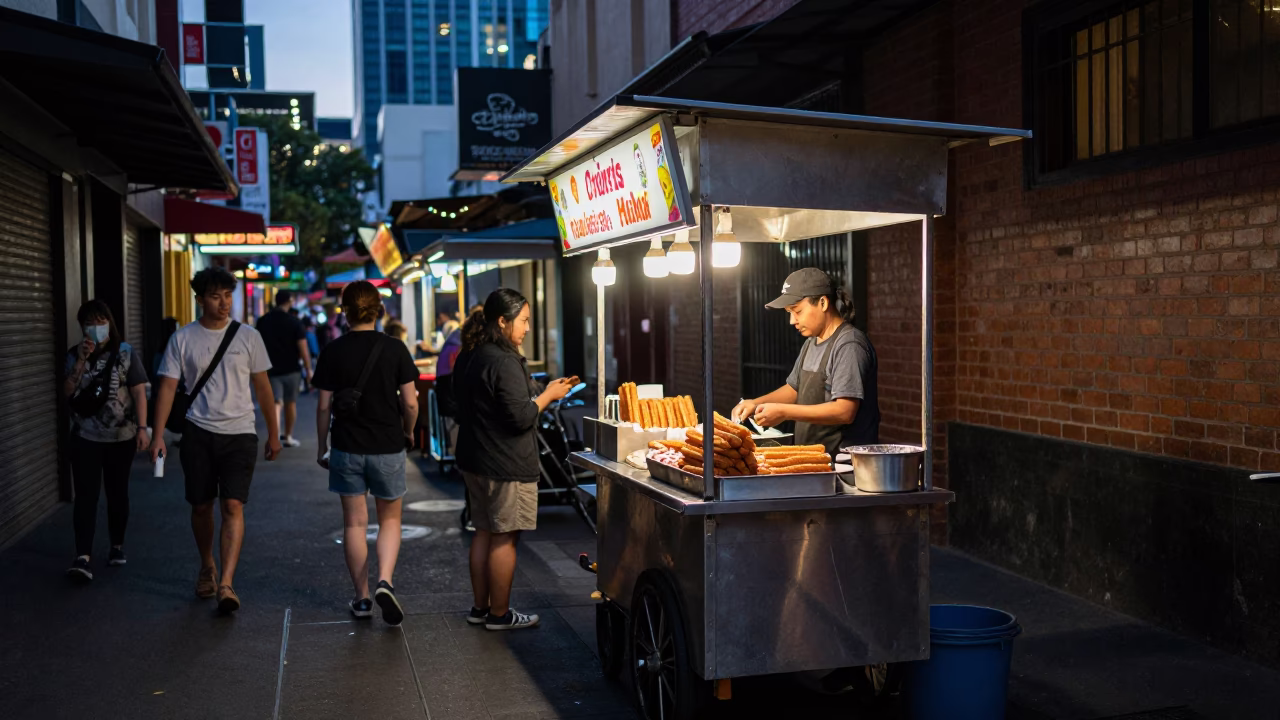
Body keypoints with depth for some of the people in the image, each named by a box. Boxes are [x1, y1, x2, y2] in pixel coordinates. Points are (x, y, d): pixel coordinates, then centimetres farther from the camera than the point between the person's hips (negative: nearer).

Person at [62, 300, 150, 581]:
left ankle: (117, 546, 26)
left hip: (121, 436, -1)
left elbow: (139, 392, -6)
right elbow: (67, 392, -2)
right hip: (85, 436, 1)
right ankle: (83, 557, -13)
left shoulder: (126, 353, -1)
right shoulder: (74, 355, 7)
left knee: (117, 492, 10)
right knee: (85, 494, -7)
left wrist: (142, 427, -14)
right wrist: (81, 361, -13)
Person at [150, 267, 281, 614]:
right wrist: (158, 434, -7)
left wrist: (273, 433, 12)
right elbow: (168, 387, 1)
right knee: (201, 506, 10)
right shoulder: (182, 339, 2)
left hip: (240, 432, -1)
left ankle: (226, 584, -14)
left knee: (233, 506, -11)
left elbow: (262, 387, 10)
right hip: (198, 432, 1)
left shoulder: (248, 336, 4)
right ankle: (206, 567, 34)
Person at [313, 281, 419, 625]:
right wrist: (408, 431, 14)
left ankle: (362, 598, 16)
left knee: (354, 523, 10)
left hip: (347, 448, 1)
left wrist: (322, 446, 10)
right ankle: (385, 581, -8)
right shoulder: (395, 349, -6)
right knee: (390, 520, 14)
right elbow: (410, 403, -6)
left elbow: (324, 407, -2)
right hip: (388, 447, -1)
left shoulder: (333, 352, -4)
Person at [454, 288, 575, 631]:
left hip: (474, 460, 10)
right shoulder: (504, 363, -21)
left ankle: (480, 607, 24)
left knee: (484, 532, 16)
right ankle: (499, 614, 8)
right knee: (504, 538, 0)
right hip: (506, 465, -10)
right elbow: (521, 417, -23)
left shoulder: (469, 358, 9)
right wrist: (548, 395, -8)